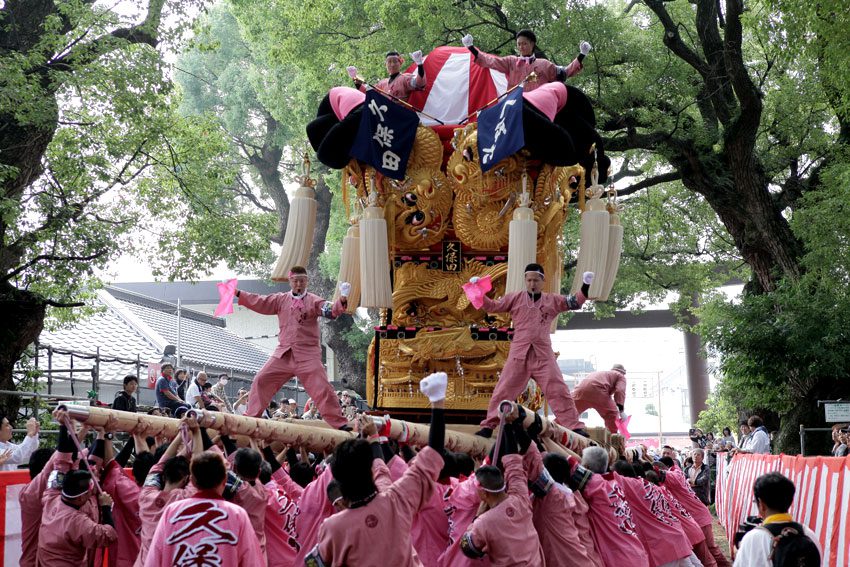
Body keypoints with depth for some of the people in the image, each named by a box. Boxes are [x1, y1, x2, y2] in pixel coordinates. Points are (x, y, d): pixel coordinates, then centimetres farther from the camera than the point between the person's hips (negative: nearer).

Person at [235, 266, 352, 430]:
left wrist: (342, 301, -36)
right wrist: (237, 293, 9)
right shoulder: (281, 299, 10)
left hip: (307, 355, -4)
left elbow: (332, 311, -16)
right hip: (283, 354, 4)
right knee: (261, 381, 4)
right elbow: (259, 302, 12)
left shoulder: (313, 301, -2)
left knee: (322, 388, -11)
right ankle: (251, 417, 18)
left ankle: (340, 424, -7)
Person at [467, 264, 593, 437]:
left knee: (558, 391, -1)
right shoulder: (515, 298, 6)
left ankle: (575, 427, 3)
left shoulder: (552, 300, 9)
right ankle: (488, 426, 9)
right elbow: (493, 306, 8)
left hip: (544, 355, 0)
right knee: (503, 390, 1)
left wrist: (585, 288, -6)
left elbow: (575, 303, 9)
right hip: (519, 354, 0)